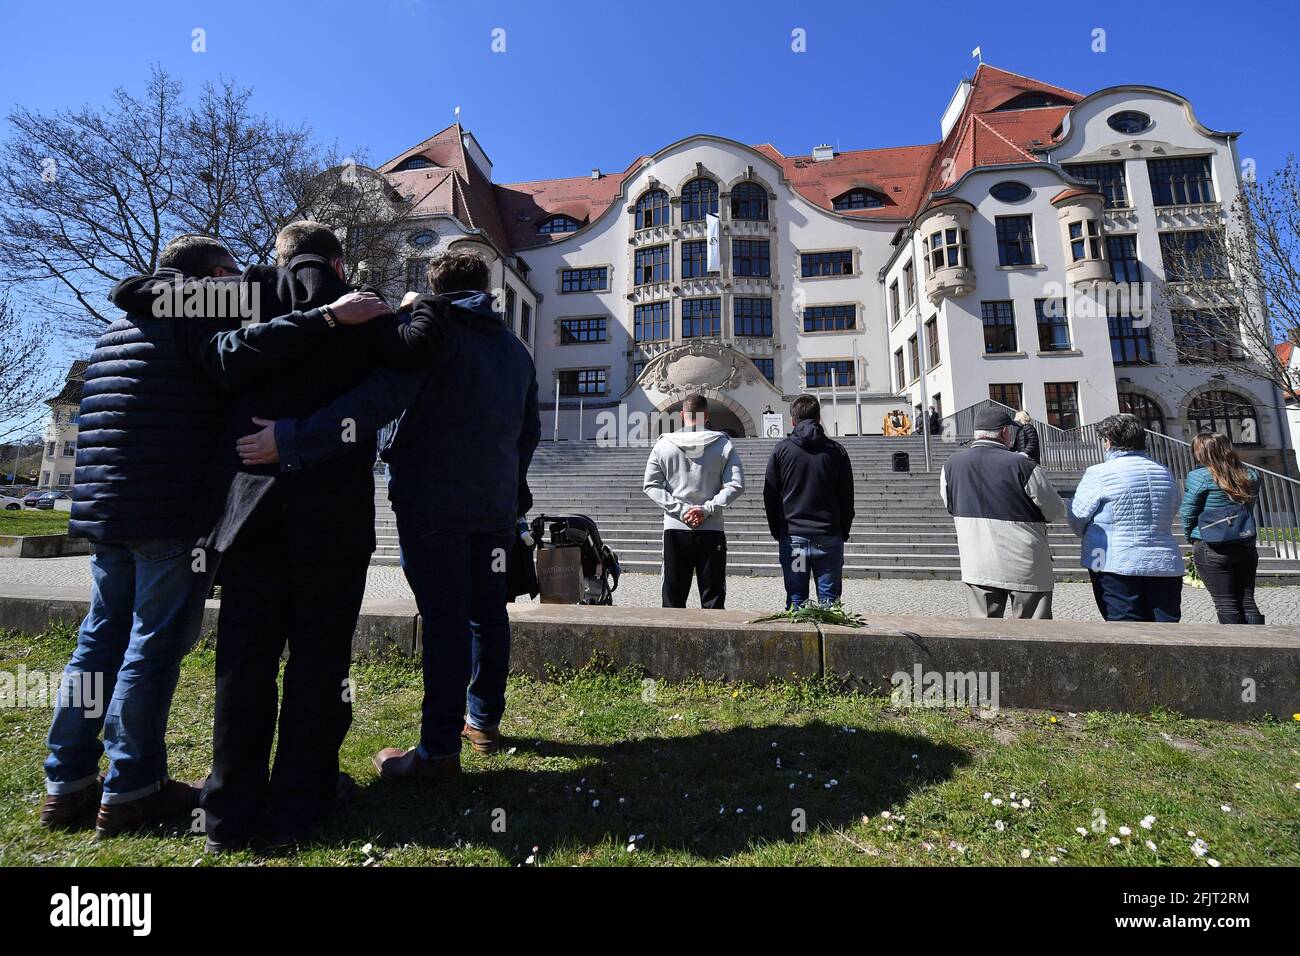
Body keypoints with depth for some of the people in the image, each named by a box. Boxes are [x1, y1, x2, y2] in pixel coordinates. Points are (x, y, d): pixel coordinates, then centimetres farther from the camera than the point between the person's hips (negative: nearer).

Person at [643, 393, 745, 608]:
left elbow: (651, 485, -1)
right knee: (713, 598, 8)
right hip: (712, 530, -1)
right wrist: (707, 509, -9)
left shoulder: (663, 444, 2)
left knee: (673, 598, 11)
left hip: (675, 529, 1)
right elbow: (736, 485, -8)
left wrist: (680, 510, -5)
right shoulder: (724, 444, 0)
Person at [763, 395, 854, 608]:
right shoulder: (837, 450, 5)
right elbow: (847, 498, 7)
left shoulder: (782, 449, 2)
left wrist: (777, 532, 12)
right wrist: (843, 533, 15)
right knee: (830, 602, 6)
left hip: (792, 537, 0)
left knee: (796, 601, 5)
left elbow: (770, 496, 3)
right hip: (829, 537, 1)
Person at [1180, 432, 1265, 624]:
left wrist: (1191, 538, 8)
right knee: (1247, 601, 12)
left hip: (1211, 550, -5)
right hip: (1246, 546, 5)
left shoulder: (1199, 477, -11)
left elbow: (1187, 513, -7)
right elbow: (1249, 507, 14)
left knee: (1225, 603, 1)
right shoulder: (1250, 476, 6)